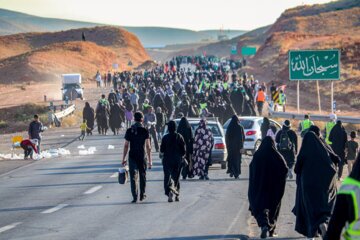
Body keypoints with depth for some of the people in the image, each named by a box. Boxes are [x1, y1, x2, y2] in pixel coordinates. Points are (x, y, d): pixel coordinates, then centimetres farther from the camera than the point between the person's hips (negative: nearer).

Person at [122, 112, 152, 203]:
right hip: (142, 157, -1)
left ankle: (135, 196, -10)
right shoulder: (145, 131, -5)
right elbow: (148, 147, -8)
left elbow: (126, 146, 1)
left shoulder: (129, 131, 0)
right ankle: (142, 195, 25)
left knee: (133, 177, 0)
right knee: (142, 176, 16)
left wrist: (124, 158, 9)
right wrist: (150, 160, -4)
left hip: (132, 156, 1)